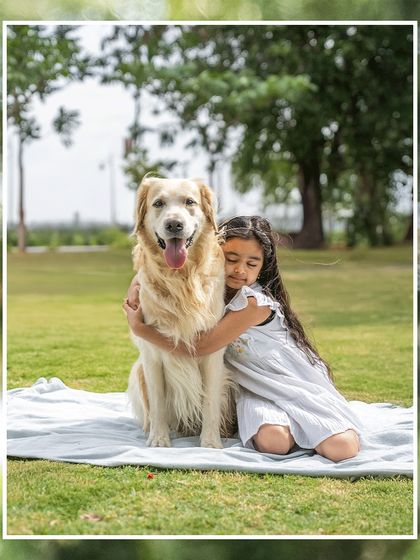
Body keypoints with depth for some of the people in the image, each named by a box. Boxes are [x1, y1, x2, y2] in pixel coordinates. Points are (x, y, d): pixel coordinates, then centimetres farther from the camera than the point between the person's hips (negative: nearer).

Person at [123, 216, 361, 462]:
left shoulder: (256, 303, -23)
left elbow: (199, 347, -24)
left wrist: (140, 328, -20)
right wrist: (137, 285, -12)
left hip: (299, 384, -4)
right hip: (257, 389, 4)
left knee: (340, 448, -24)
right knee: (272, 442, -30)